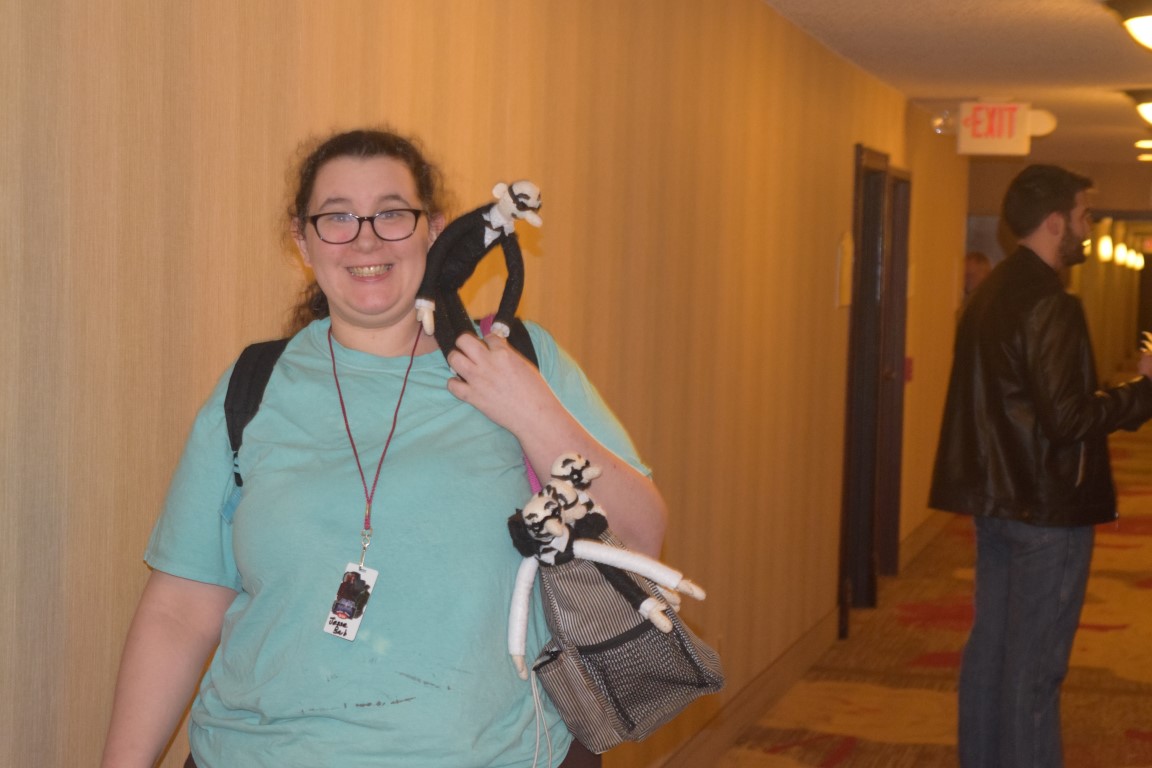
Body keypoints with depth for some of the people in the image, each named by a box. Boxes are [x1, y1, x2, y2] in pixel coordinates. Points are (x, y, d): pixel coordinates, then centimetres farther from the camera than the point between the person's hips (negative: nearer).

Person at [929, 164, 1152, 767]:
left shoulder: (992, 291, 11)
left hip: (994, 496, 9)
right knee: (1035, 663, -2)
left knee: (990, 644, 14)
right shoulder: (1048, 304, -19)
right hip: (1048, 506, -9)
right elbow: (1066, 418, -23)